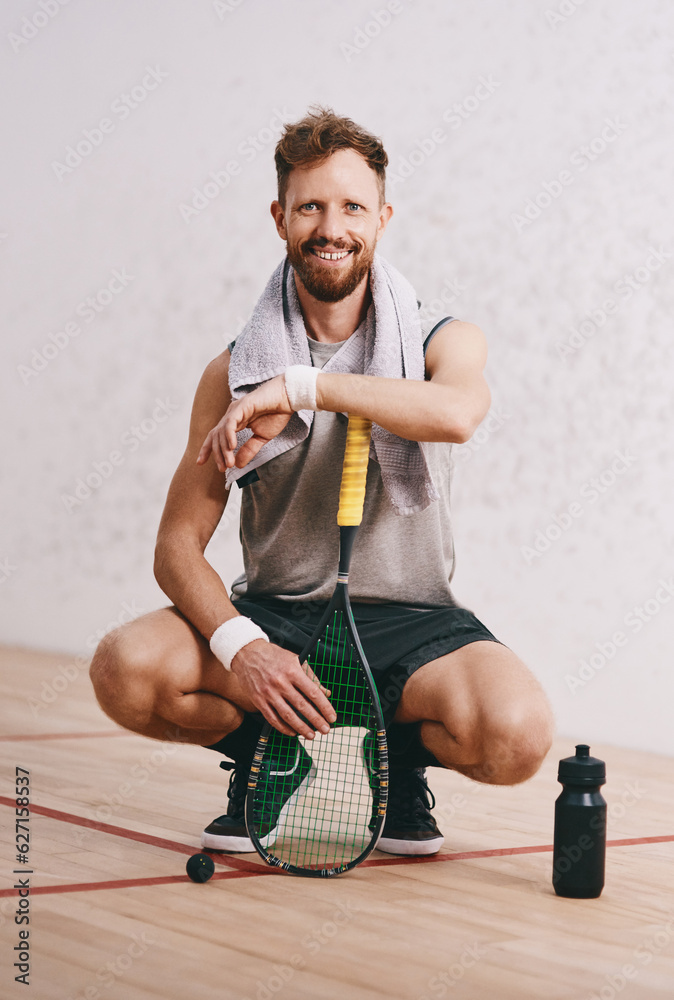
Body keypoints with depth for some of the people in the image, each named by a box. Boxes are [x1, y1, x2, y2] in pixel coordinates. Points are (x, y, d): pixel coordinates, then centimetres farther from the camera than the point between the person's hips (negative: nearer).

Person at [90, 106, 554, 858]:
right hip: (273, 618, 1)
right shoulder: (233, 373, 1)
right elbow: (177, 549, -4)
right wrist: (240, 645, -23)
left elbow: (456, 412, -27)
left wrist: (305, 385, -26)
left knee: (516, 735, -30)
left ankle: (400, 755, 6)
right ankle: (261, 762, 5)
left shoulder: (445, 342, 0)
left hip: (409, 620, -1)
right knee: (125, 669, -27)